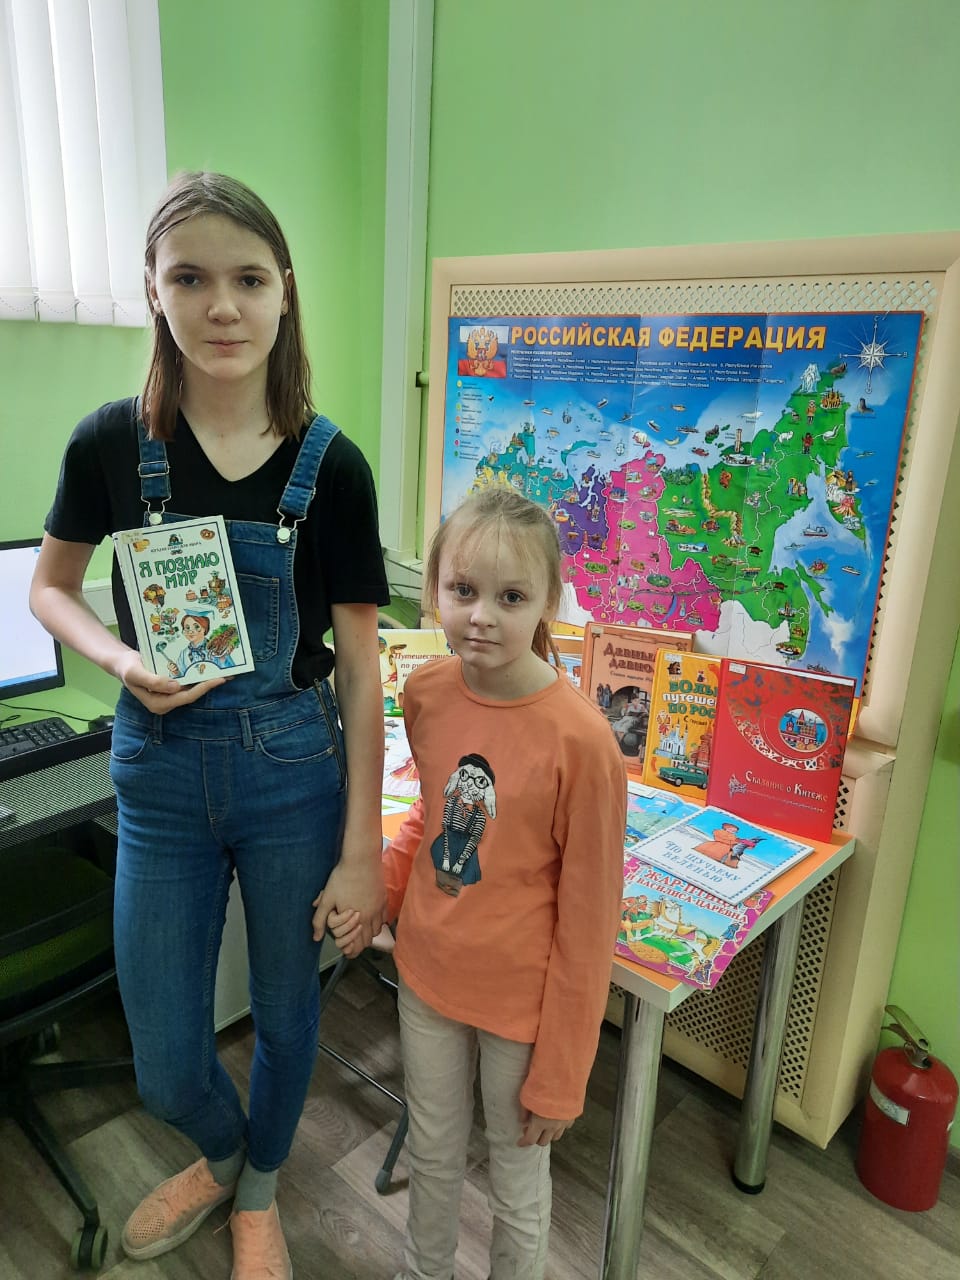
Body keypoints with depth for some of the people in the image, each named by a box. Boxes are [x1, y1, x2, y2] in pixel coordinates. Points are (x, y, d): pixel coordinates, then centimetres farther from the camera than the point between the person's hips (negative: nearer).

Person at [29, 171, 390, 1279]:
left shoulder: (330, 467, -10)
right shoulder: (112, 443, -6)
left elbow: (359, 668, -8)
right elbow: (48, 587, 10)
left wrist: (361, 851, -8)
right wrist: (121, 660, -13)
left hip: (294, 770, -1)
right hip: (162, 771, 2)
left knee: (285, 1012, 19)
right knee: (165, 1065, 14)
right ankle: (221, 1153, 52)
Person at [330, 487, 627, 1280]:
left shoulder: (580, 739, -26)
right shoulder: (426, 693, -10)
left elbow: (587, 924, -17)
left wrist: (560, 1077, -9)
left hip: (522, 1000, -4)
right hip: (427, 974, 5)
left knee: (518, 1175, 22)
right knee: (433, 1154, 28)